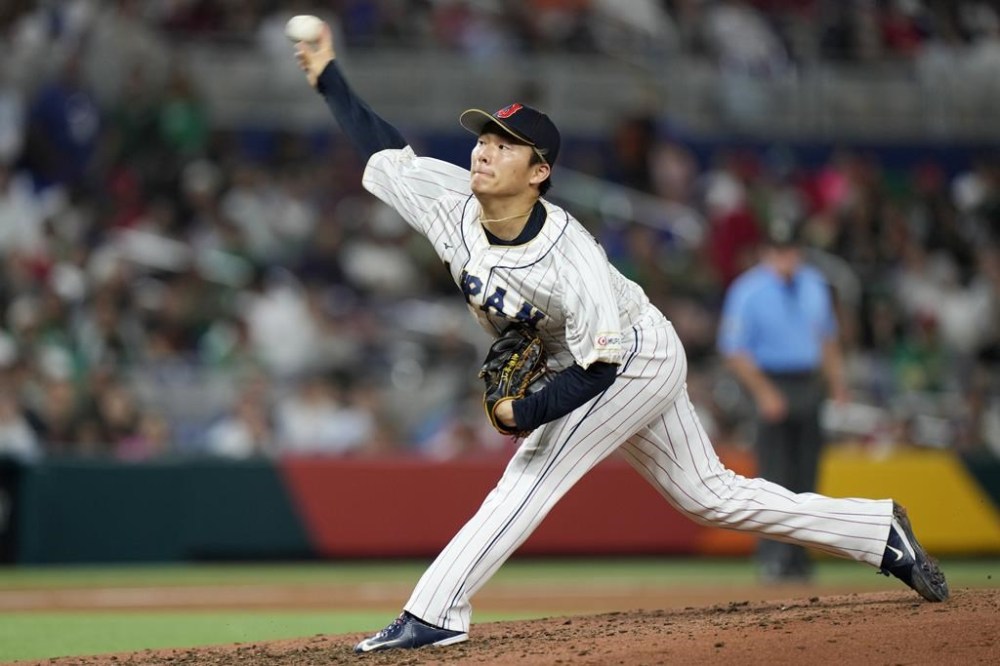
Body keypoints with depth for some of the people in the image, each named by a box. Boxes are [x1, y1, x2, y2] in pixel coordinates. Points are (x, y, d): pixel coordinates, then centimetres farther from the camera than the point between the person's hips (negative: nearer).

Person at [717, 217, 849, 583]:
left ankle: (798, 559, 13)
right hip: (772, 390, -6)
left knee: (805, 478, 7)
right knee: (774, 480, -9)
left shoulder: (814, 285, 10)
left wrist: (837, 387, 14)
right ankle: (773, 558, -7)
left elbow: (827, 339, 21)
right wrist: (764, 393, -19)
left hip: (810, 388, 6)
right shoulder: (748, 291, -9)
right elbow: (734, 350, -11)